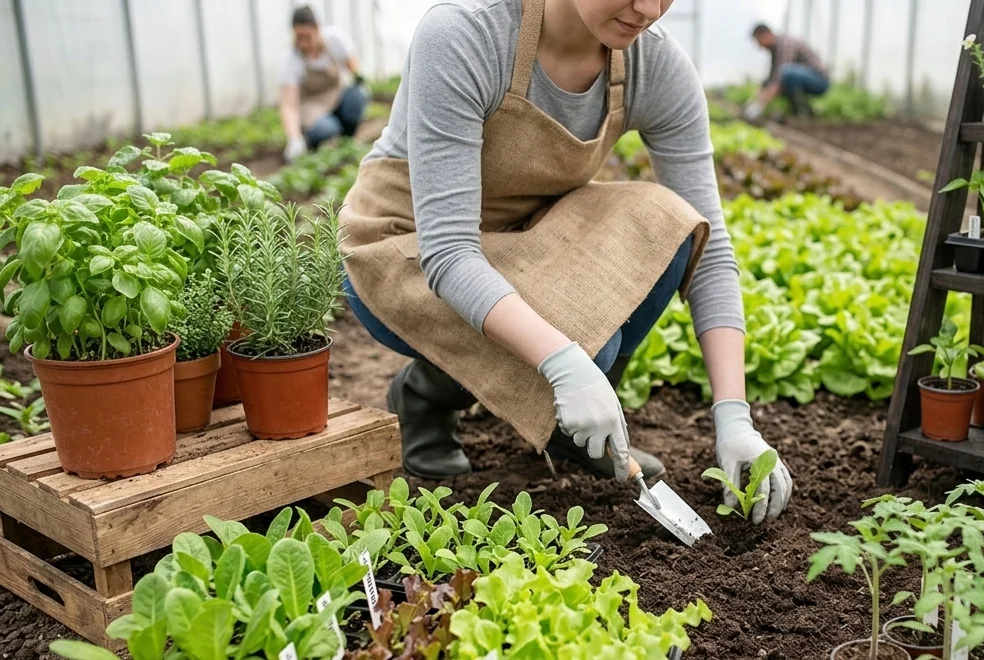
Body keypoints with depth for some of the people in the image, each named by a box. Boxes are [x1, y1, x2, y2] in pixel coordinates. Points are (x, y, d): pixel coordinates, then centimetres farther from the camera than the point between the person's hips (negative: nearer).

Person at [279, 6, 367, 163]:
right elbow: (288, 106, -29)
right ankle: (312, 139, 2)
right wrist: (294, 140, -44)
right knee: (326, 130, -36)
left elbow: (353, 64, 0)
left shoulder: (335, 38, -18)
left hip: (338, 93, 3)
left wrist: (357, 76, -24)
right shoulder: (290, 62, -24)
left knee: (357, 95, -32)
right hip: (312, 106, -3)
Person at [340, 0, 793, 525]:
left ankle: (574, 423, 0)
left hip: (522, 240, 5)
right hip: (405, 251, -4)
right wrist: (564, 362, -46)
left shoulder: (658, 66, -15)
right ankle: (424, 393, 2)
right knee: (584, 341, -30)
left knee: (660, 227, -24)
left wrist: (733, 415, -24)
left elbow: (705, 242, -15)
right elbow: (446, 249, -34)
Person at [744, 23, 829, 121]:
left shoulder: (786, 44, -21)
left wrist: (760, 105, -35)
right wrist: (754, 100, 4)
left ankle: (802, 110, -17)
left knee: (788, 71, -36)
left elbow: (780, 76, -31)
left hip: (819, 80, -10)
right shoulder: (776, 48, 9)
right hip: (808, 81, 10)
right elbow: (772, 78, 14)